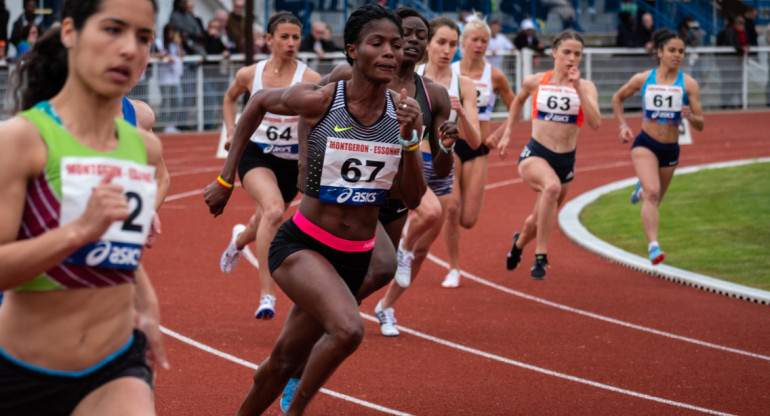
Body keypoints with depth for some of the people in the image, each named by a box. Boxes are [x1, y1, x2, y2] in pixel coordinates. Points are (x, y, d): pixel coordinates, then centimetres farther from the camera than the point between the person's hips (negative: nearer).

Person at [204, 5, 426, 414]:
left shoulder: (403, 110, -4)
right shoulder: (317, 100, -14)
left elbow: (413, 199, -2)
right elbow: (258, 103, 6)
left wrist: (409, 138, -18)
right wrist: (225, 179, 7)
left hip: (355, 258, 5)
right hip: (302, 246, -4)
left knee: (285, 359, 15)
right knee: (348, 329, -30)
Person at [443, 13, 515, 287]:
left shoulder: (495, 77, -1)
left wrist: (498, 134, -3)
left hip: (478, 151, 1)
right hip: (450, 144, -1)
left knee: (468, 221, -5)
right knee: (451, 208, -14)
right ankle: (453, 270, 3)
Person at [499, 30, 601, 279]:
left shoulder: (586, 87, -3)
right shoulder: (535, 82, -1)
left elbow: (595, 123, -18)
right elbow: (518, 101, 22)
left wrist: (578, 89, -23)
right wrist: (507, 134, 19)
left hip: (566, 161, 3)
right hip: (535, 155, -3)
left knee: (539, 220, 17)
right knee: (552, 186, -37)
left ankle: (519, 242, 55)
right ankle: (540, 257, -29)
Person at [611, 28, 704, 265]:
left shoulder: (688, 84, -5)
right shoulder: (642, 79, -3)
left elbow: (700, 125, -5)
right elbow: (617, 98, 16)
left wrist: (690, 117, -27)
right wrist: (623, 125, 4)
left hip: (670, 149, 2)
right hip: (645, 144, -2)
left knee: (654, 199, 20)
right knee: (652, 193, -25)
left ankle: (641, 190, 57)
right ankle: (653, 246, -30)